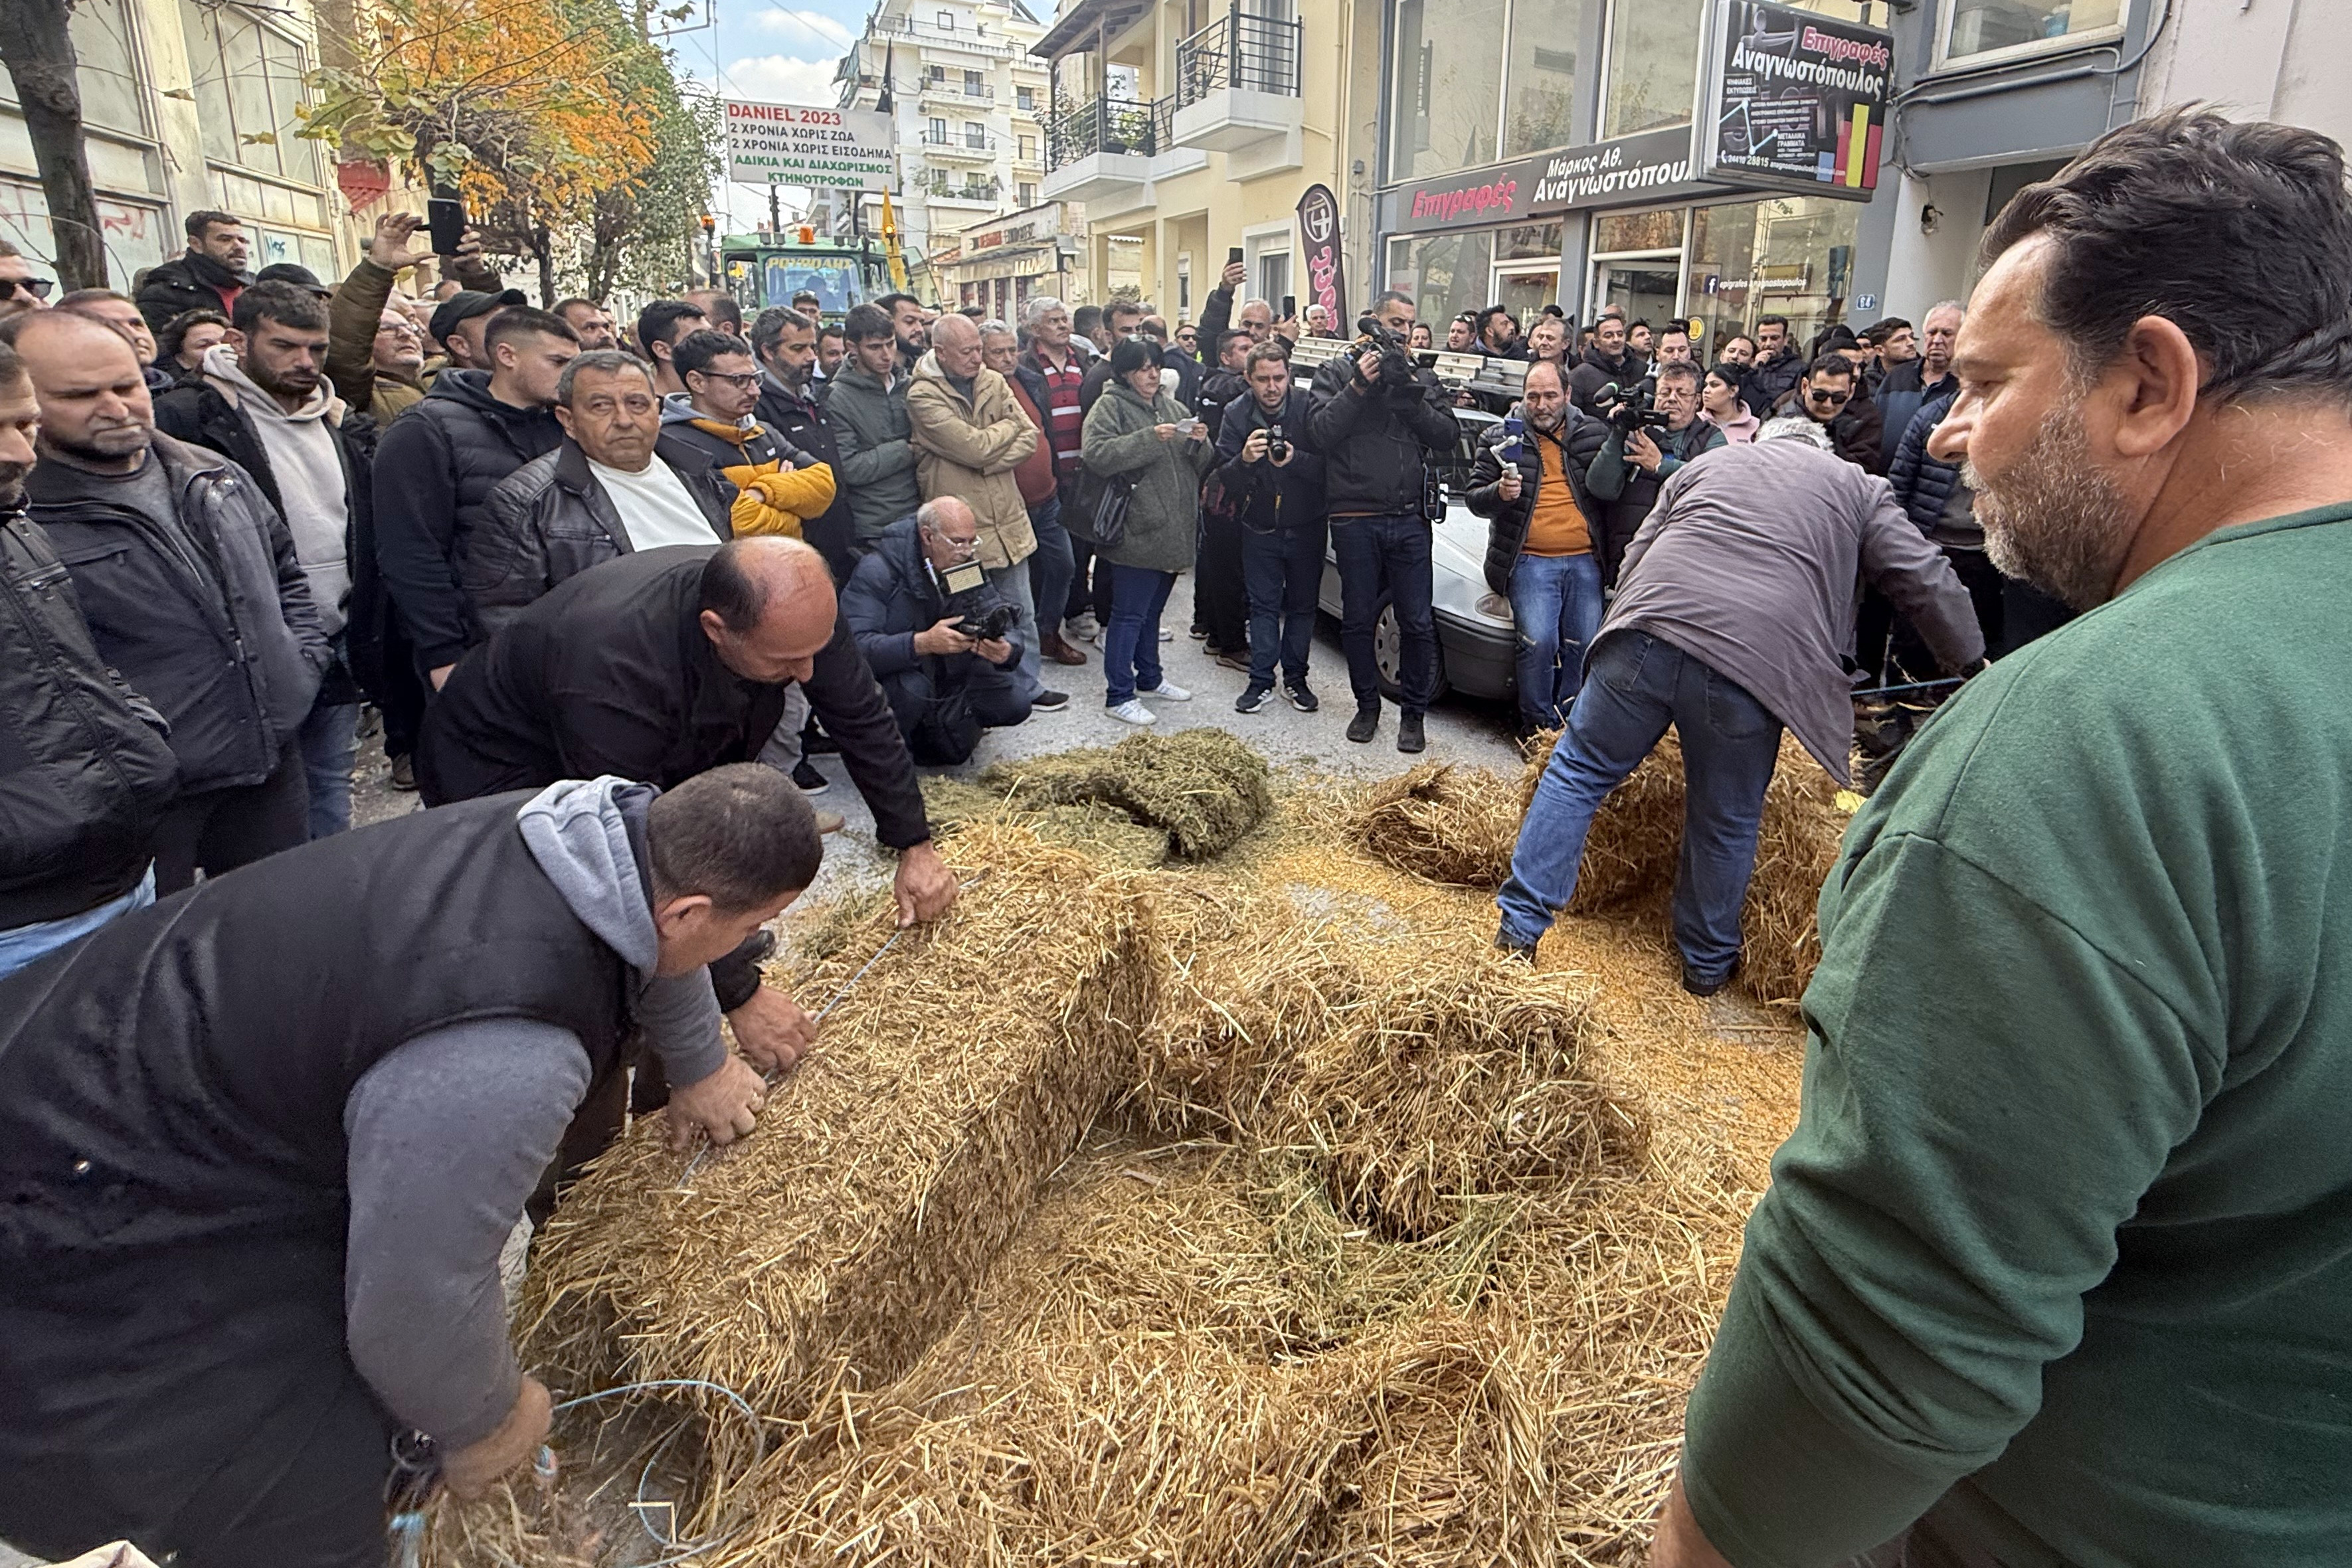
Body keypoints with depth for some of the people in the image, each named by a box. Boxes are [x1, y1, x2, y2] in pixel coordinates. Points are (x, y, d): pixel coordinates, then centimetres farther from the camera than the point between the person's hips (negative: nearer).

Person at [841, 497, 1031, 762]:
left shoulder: (967, 567, -4)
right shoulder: (878, 570, -22)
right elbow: (856, 645, -34)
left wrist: (1005, 652, -35)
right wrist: (922, 643, -47)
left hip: (950, 675, 6)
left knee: (1014, 705, -11)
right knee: (911, 688, -38)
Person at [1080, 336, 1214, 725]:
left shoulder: (1171, 406, 18)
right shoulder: (1110, 407, -5)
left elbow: (1200, 466, 19)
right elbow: (1097, 454, -21)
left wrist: (1199, 443, -4)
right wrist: (1150, 439, -25)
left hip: (1173, 529, 7)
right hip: (1137, 532, -7)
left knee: (1152, 609, 20)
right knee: (1129, 615, -4)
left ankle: (1149, 677, 33)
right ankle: (1119, 695, 3)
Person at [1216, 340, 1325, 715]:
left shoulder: (1309, 407, -12)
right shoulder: (1237, 414, -7)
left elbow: (1327, 465, -17)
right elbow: (1225, 478, -11)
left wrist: (1294, 459, -34)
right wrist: (1244, 459, -32)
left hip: (1306, 527, 0)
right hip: (1260, 527, 1)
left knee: (1302, 605, 8)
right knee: (1263, 606, 4)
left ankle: (1296, 679, 20)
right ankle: (1261, 682, 10)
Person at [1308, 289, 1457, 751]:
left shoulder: (1422, 378, 15)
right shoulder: (1337, 371, 8)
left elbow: (1448, 437, 4)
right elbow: (1320, 432, -6)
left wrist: (1412, 397, -8)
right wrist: (1359, 387, -11)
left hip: (1409, 519, 2)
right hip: (1355, 518, -1)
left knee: (1418, 623, 1)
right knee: (1357, 621, 7)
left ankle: (1413, 713, 14)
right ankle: (1367, 705, 24)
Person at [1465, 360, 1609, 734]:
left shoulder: (1595, 433, 10)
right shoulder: (1500, 438, 7)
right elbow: (1474, 499, 3)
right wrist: (1498, 493, -16)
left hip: (1585, 561, 3)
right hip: (1531, 562, -2)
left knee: (1584, 645, 3)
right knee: (1538, 642, -14)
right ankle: (1538, 725, 0)